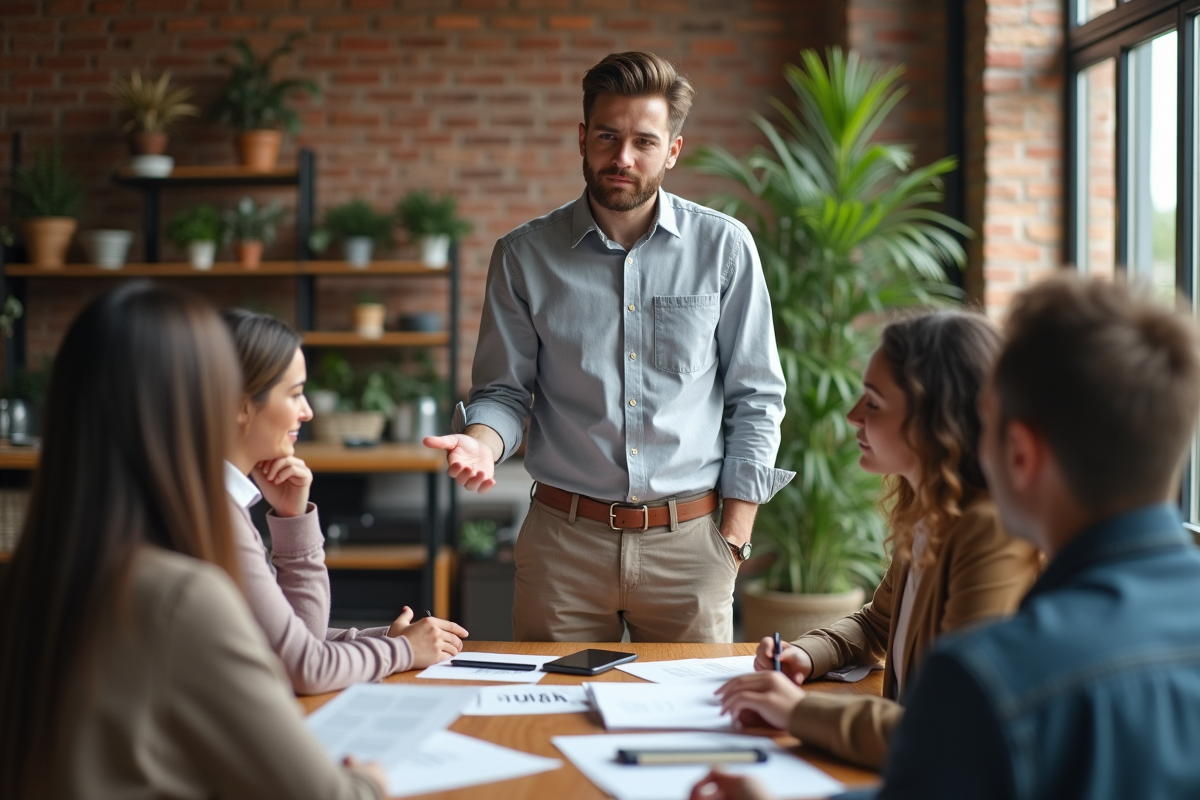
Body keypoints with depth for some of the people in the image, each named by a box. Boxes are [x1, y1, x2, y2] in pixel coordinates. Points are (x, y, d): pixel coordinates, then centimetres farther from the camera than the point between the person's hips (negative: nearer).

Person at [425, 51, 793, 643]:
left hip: (687, 543, 0)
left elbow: (756, 400, 3)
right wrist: (482, 443, -18)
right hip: (564, 541, 0)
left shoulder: (724, 248, 1)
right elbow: (504, 389, 5)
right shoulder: (524, 255, 2)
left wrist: (733, 539, -1)